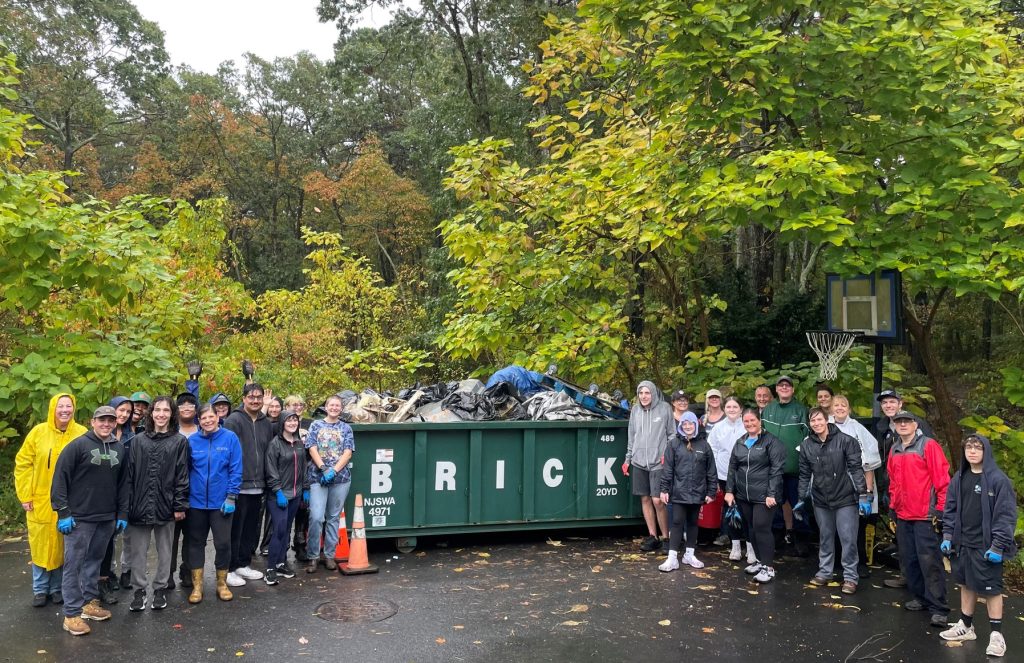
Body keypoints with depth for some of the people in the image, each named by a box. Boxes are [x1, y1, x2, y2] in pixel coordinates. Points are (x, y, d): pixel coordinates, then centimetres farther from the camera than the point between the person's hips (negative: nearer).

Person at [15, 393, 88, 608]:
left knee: (62, 546, 8)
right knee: (40, 545, 9)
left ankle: (57, 588, 24)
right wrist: (25, 495, -3)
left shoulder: (82, 434, -5)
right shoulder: (38, 432, -4)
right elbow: (23, 464, 1)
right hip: (41, 501, 1)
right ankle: (40, 589, 23)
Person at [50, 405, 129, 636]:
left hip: (107, 519, 5)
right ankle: (72, 614, 4)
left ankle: (90, 602, 27)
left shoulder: (119, 449, 9)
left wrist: (123, 513, 8)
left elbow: (122, 484, 12)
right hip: (79, 518, -5)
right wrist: (63, 512, -14)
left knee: (95, 560, 15)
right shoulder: (78, 445, -8)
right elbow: (60, 478, -10)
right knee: (74, 564, -1)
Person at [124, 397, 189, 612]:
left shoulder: (180, 441, 0)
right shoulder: (138, 441, 6)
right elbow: (130, 474, 6)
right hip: (140, 506, 2)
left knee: (164, 551, 10)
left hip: (166, 506, -1)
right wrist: (128, 503, 0)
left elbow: (182, 475, -2)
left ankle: (160, 588, 23)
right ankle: (139, 590, 19)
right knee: (138, 551, 6)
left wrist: (180, 505, -6)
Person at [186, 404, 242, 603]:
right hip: (196, 501, 2)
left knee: (223, 543, 5)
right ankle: (197, 586, 22)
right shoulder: (192, 441, -2)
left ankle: (222, 584, 22)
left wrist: (231, 497, -11)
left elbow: (236, 470, -7)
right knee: (196, 543, 11)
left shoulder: (230, 438, -7)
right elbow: (185, 471, 5)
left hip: (221, 502, -2)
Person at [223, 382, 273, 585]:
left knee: (252, 530, 15)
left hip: (257, 487, 6)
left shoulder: (266, 424, 11)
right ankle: (228, 569, 13)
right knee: (235, 530, 2)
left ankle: (243, 564, 28)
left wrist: (266, 482, 12)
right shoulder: (233, 421, -10)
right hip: (239, 486, -6)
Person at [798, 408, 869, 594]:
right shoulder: (806, 445, 1)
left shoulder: (845, 440, -9)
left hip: (845, 498, -3)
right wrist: (802, 499, 11)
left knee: (848, 539, 0)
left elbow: (856, 469, -9)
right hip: (821, 501, 3)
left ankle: (850, 577, 11)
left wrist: (863, 495, -13)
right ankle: (824, 572, 25)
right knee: (825, 538, 14)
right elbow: (805, 474, 9)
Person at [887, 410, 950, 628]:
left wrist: (941, 508, -12)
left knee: (929, 561, -7)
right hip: (903, 516, 7)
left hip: (925, 515, -7)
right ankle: (920, 597, 26)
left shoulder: (928, 446, -7)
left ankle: (938, 608, -1)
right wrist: (893, 507, 18)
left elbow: (942, 479, -10)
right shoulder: (894, 451, 13)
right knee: (908, 560, 12)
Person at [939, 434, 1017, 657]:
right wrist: (947, 536, 6)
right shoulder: (959, 478, 6)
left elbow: (1006, 515, -12)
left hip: (986, 546, -5)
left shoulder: (998, 480, -11)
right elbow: (950, 509, 12)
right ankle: (965, 626, 29)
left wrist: (998, 546, -15)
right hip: (963, 544, 5)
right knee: (966, 584, 16)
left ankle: (996, 635, 14)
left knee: (991, 589, 2)